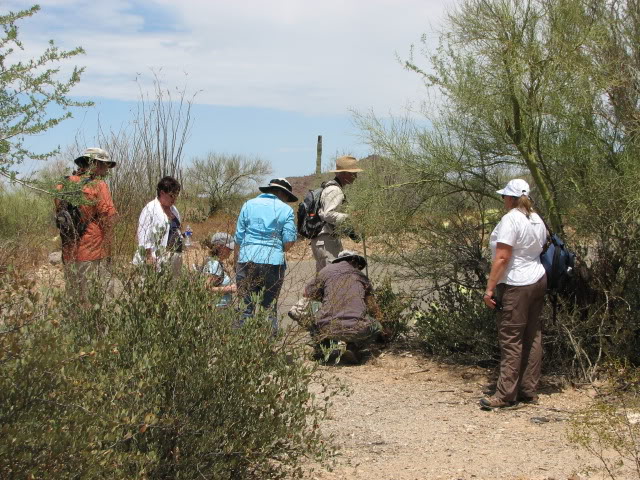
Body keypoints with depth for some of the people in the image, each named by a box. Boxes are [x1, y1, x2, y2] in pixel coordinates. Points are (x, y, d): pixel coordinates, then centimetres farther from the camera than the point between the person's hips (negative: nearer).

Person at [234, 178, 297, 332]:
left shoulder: (248, 205, 11)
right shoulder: (286, 210, 4)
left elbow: (238, 238, 9)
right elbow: (289, 242, -2)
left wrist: (236, 264, 14)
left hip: (247, 260, 1)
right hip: (274, 261, -1)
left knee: (246, 306, 5)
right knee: (270, 307, 7)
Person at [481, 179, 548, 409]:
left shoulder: (510, 219, -16)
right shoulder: (537, 220, 11)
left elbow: (502, 257, -21)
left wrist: (489, 288, -18)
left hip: (516, 286, -9)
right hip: (538, 281, 9)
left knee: (511, 339, -6)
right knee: (532, 336, 11)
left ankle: (505, 394, -3)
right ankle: (529, 390, 18)